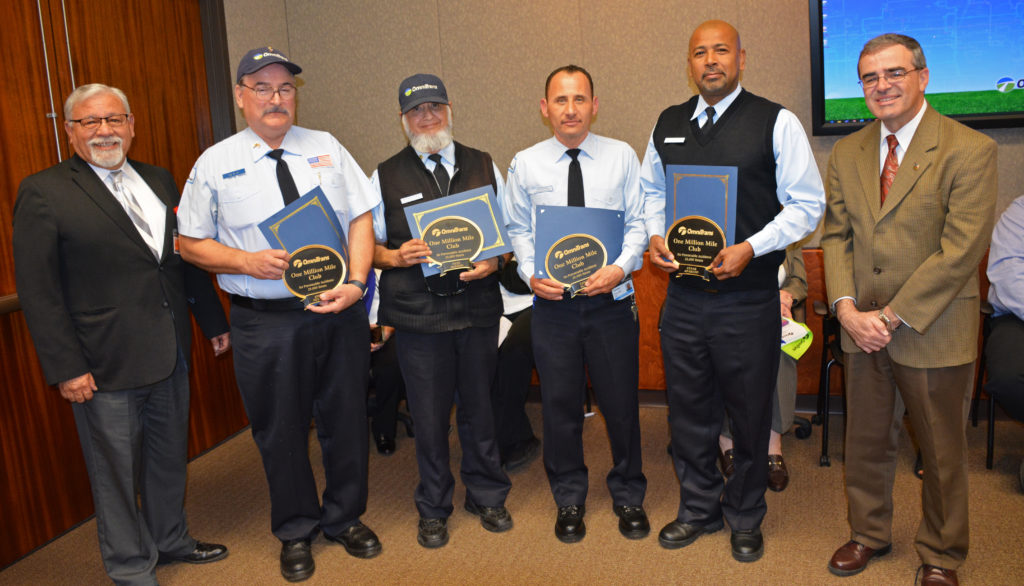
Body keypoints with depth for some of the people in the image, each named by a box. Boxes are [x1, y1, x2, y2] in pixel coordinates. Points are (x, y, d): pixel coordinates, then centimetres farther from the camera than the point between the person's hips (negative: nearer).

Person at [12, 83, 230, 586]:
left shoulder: (159, 181, 10)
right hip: (106, 366, -5)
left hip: (171, 355, 6)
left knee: (169, 457, 20)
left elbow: (187, 258, 15)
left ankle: (170, 539, 40)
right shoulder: (43, 193, -8)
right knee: (116, 473, 9)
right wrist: (66, 367, -14)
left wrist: (214, 322, 16)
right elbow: (38, 291, -11)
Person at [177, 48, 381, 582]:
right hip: (266, 322, -1)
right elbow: (191, 243, 3)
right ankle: (295, 532, 34)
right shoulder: (215, 164, 1)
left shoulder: (327, 148, 6)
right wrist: (248, 262, -14)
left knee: (346, 421, 13)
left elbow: (361, 217, 2)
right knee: (281, 431, 11)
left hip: (340, 312, 2)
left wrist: (354, 282, -11)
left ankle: (344, 518, 36)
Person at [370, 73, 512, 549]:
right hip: (417, 314, -1)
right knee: (429, 418, 6)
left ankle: (487, 497, 33)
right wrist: (396, 257, -13)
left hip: (478, 308, 1)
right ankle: (433, 509, 27)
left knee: (479, 409, 12)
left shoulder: (484, 167, 10)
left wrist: (493, 261, -8)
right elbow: (367, 246, 7)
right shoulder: (385, 177, 6)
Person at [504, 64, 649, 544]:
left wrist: (620, 267, -16)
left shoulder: (621, 156, 1)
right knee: (560, 405, 11)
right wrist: (531, 274, -9)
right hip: (552, 303, 1)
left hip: (611, 300, 0)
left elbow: (638, 222, 0)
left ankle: (628, 497, 32)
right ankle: (569, 500, 32)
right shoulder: (525, 164, 3)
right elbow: (517, 229, 7)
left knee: (621, 402, 9)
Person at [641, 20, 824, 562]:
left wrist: (751, 247, -18)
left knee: (749, 414, 10)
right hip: (683, 295, 4)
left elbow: (807, 203, -6)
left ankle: (745, 518, 32)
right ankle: (699, 508, 35)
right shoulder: (668, 125, 9)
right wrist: (655, 236, 2)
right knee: (687, 410, 13)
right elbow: (651, 189, 21)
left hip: (748, 299, -3)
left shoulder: (776, 122, -5)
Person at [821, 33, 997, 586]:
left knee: (942, 451, 11)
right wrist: (846, 308, -8)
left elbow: (960, 250, -16)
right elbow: (836, 236, 6)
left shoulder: (970, 150, -10)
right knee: (865, 441, 16)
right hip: (861, 327, 4)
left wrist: (893, 316, -17)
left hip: (932, 330, -4)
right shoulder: (845, 154, 7)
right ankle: (868, 534, 37)